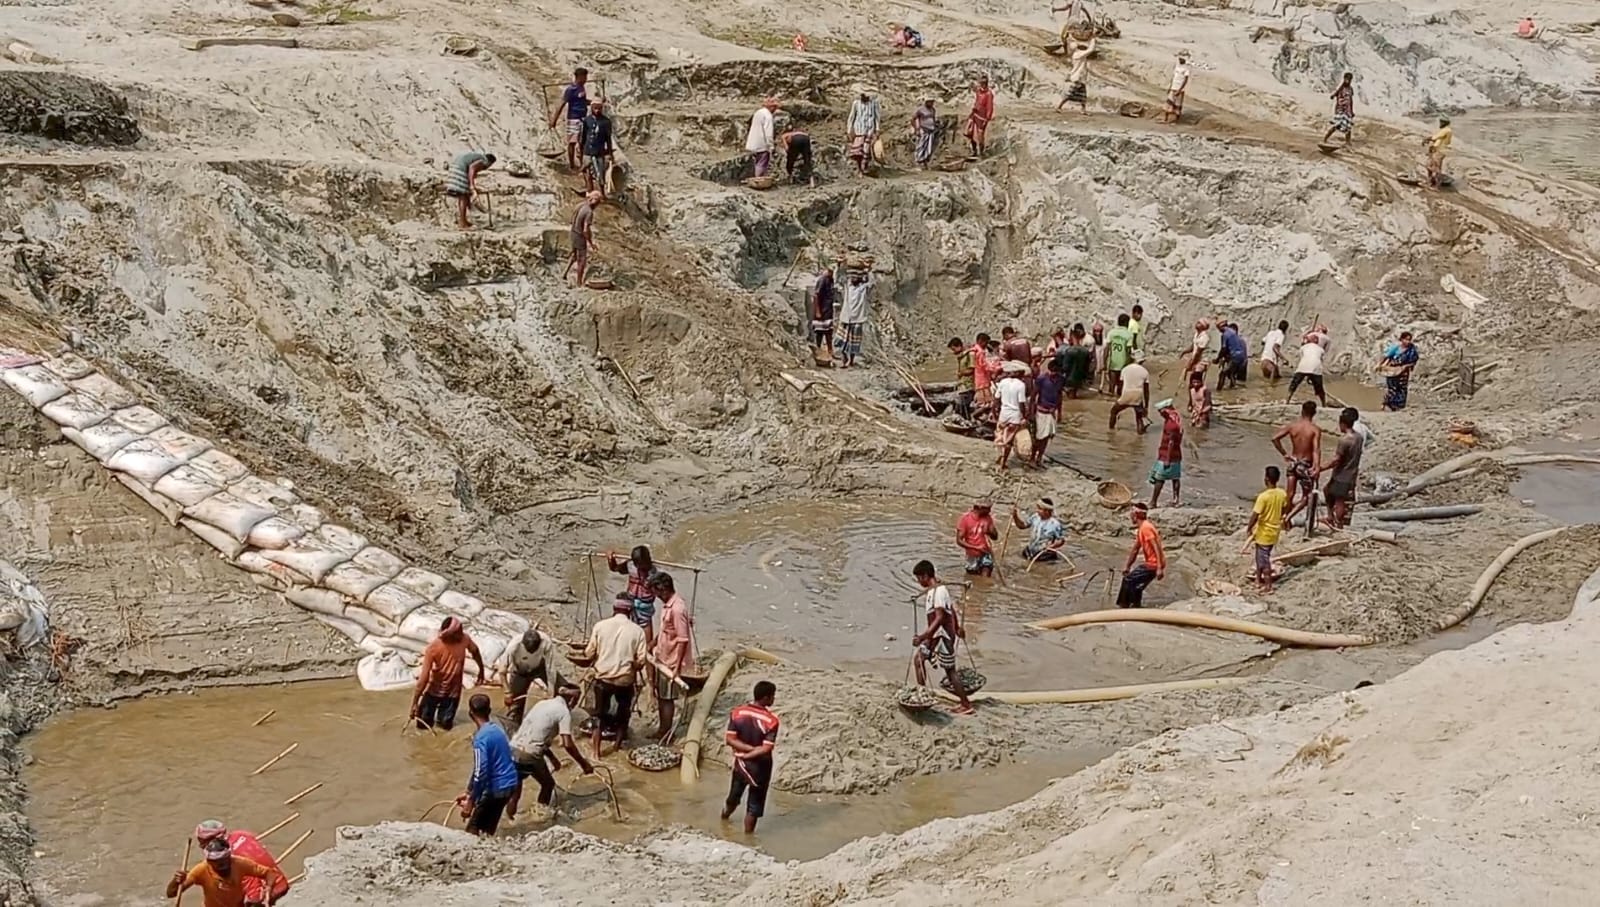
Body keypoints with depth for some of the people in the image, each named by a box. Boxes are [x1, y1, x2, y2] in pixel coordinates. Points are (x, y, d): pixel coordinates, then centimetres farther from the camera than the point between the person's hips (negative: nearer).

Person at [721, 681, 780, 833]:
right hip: (760, 766, -4)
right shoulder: (771, 720, -23)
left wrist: (749, 748, -15)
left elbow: (730, 739, -13)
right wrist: (749, 755, -15)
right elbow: (766, 749, -26)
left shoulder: (737, 712, -12)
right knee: (754, 804, 12)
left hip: (740, 763, 4)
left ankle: (723, 821, 50)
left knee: (734, 797, 27)